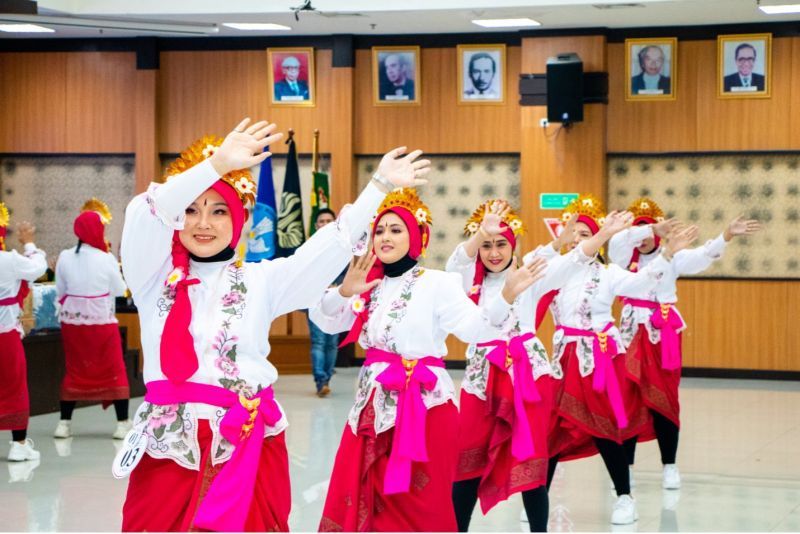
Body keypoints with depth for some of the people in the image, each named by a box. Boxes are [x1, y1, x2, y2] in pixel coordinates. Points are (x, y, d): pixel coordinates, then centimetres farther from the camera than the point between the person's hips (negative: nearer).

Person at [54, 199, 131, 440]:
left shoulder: (65, 257, -4)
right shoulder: (106, 259, -14)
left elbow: (60, 292, 4)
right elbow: (119, 289, -4)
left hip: (72, 321, 3)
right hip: (102, 321, -3)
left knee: (74, 370, 13)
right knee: (115, 371, 6)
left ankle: (64, 423, 14)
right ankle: (123, 423, 5)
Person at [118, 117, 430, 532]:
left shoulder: (260, 280, 10)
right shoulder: (154, 277, 6)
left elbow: (328, 248, 2)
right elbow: (146, 214, -12)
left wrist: (380, 186, -7)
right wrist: (216, 165, -24)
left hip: (248, 445, 1)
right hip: (171, 443, -1)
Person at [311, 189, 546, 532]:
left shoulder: (437, 284, -5)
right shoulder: (369, 284, 11)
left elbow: (475, 328, -17)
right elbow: (326, 322, 4)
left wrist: (506, 296, -34)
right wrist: (344, 292, -16)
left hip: (425, 404, -5)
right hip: (374, 402, 6)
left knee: (417, 506, -1)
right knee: (364, 501, 8)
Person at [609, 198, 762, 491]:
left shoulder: (671, 257, 4)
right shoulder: (624, 257, 4)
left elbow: (704, 255, -10)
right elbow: (618, 241, -17)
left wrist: (727, 234, -26)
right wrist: (653, 229, -30)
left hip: (664, 333, 0)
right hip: (633, 332, 0)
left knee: (664, 399, 1)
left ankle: (669, 466, 9)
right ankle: (625, 465, 7)